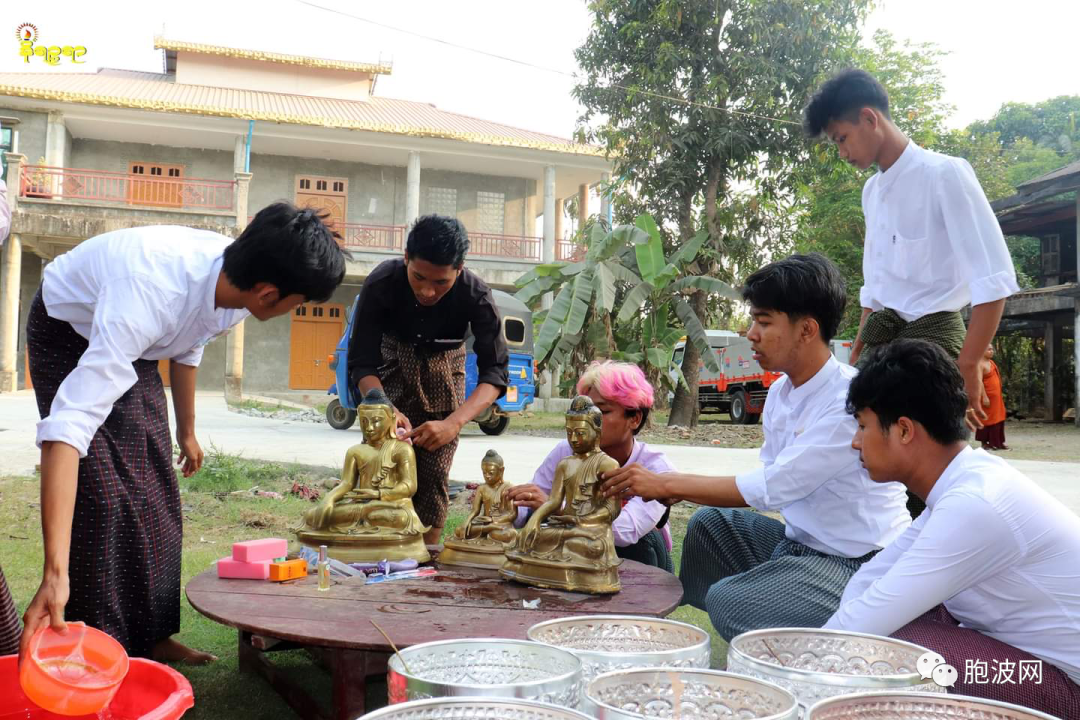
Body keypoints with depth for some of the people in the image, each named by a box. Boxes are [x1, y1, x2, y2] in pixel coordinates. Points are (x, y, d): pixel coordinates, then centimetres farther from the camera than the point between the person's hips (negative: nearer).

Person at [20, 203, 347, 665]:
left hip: (137, 348, 6)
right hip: (69, 335, -6)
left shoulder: (229, 280, -23)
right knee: (103, 497, -15)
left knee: (156, 497, 5)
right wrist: (56, 574, -58)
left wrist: (186, 431, 15)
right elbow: (72, 421, -52)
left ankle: (151, 637, 18)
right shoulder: (151, 293, -46)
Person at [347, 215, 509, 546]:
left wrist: (453, 423, -45)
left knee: (433, 474, -7)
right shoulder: (381, 283, -29)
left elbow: (495, 372, -29)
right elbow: (362, 364, -24)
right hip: (393, 361, 0)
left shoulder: (476, 296, -30)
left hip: (444, 366, 0)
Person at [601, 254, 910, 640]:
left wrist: (667, 483, -19)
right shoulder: (781, 392, 5)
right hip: (801, 542, 9)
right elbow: (770, 485, 10)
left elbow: (773, 488, -25)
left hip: (856, 563, -9)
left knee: (729, 601, -22)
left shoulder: (850, 401, -24)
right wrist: (680, 487, -5)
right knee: (710, 521, 11)